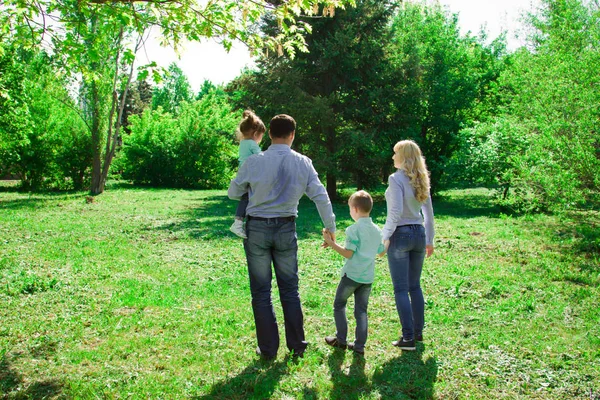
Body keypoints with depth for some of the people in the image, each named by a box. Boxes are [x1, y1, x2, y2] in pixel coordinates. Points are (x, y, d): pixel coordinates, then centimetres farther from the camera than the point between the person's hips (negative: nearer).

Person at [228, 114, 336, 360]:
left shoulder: (253, 162, -9)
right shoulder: (303, 163, -4)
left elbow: (233, 193, 2)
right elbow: (320, 196, -3)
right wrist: (330, 227, 7)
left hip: (257, 229, -1)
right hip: (286, 229, 2)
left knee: (261, 292, 8)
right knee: (290, 289, 14)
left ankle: (268, 349, 14)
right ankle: (297, 346, 21)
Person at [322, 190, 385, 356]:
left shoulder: (354, 229, -13)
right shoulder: (377, 230, 7)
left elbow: (348, 253, -16)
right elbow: (381, 252, 16)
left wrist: (331, 243, -12)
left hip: (351, 275, -6)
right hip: (368, 278, 6)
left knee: (339, 304, 12)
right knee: (361, 310, 11)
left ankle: (341, 339, 14)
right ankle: (359, 345, 8)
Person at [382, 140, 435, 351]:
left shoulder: (396, 178, -13)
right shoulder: (421, 180, 8)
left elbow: (396, 211, -22)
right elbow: (428, 212, 13)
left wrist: (385, 236, -14)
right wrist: (429, 239, 20)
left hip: (401, 234, -7)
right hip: (419, 233, 7)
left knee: (401, 289, 0)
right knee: (415, 286, 17)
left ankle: (408, 338, 2)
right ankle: (418, 332, 24)